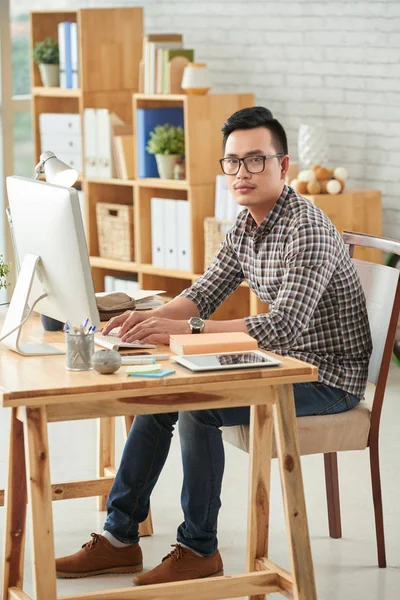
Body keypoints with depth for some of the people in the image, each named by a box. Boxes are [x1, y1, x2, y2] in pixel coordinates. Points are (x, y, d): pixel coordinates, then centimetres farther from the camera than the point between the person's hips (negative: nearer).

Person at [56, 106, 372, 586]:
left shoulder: (307, 232, -25)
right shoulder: (246, 225, 5)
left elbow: (284, 328, -35)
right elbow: (203, 295, 9)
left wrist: (186, 330, -39)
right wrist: (150, 319, -13)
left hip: (327, 376, -9)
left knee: (197, 405, -25)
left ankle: (199, 550, -10)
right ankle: (120, 538, 8)